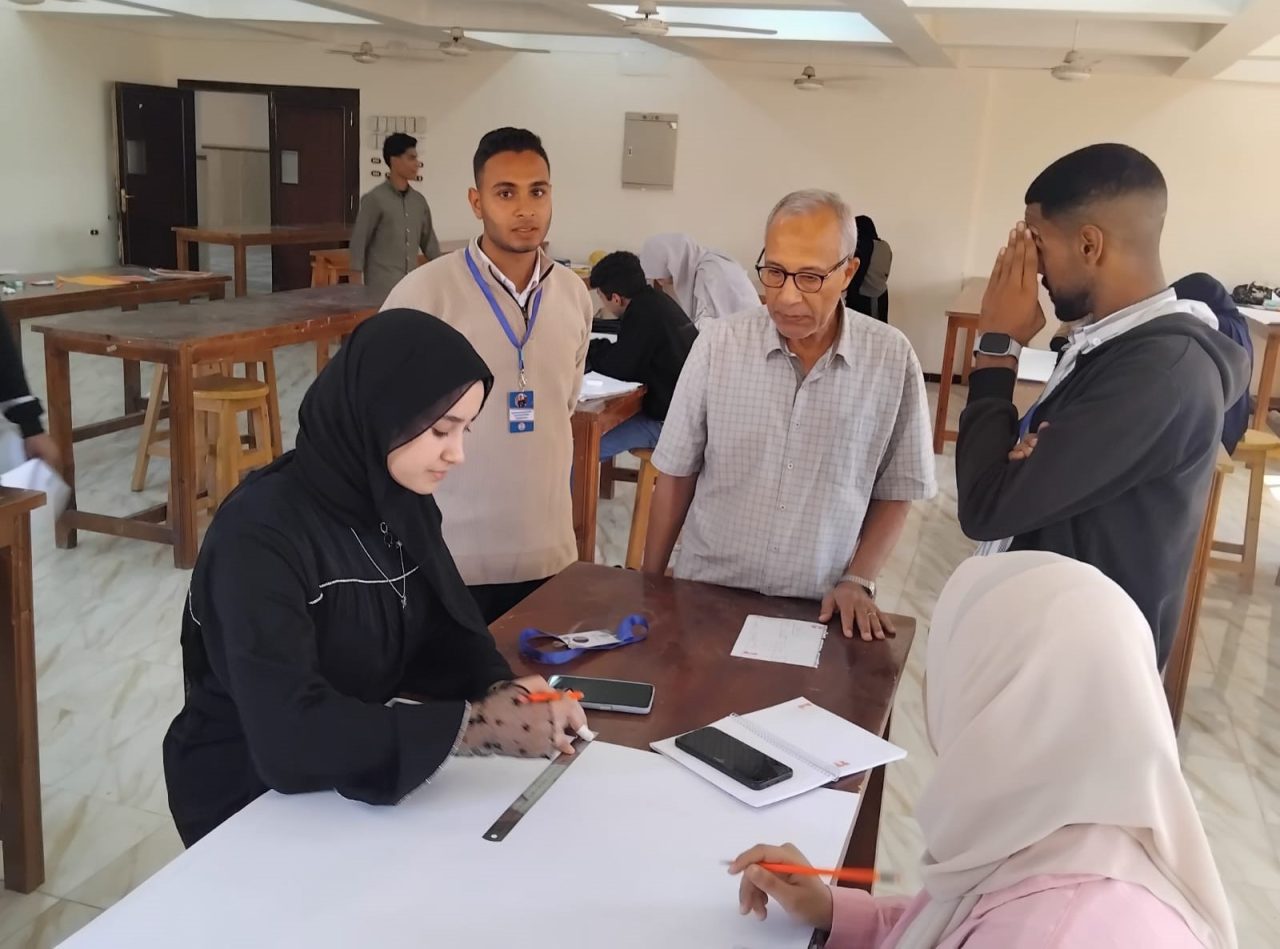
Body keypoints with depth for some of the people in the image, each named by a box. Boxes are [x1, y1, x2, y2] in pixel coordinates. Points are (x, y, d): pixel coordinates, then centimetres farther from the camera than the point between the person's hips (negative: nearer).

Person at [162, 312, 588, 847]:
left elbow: (447, 636, -1)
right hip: (250, 799, -6)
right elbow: (290, 733, -35)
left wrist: (498, 693, -22)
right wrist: (476, 726, -35)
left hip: (356, 774, 6)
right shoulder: (261, 535, -27)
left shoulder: (404, 503, -3)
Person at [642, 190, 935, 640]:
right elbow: (676, 475, -2)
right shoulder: (717, 345, -9)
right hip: (706, 595, 1)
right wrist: (650, 584, 1)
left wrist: (857, 581, -6)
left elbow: (895, 490, 2)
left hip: (819, 611, 0)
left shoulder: (892, 359, -9)